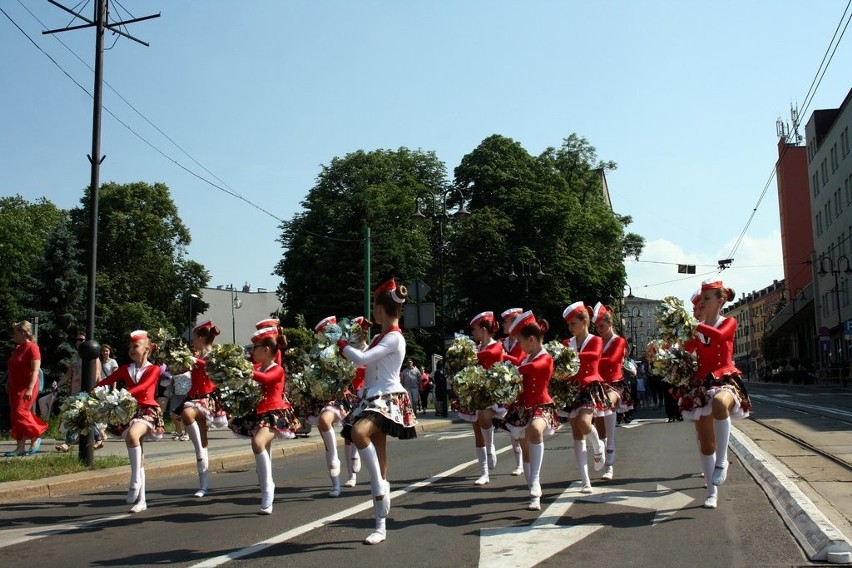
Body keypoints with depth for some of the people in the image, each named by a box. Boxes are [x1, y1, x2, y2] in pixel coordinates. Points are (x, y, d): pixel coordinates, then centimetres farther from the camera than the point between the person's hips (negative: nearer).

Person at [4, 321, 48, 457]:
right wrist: (8, 384, 19)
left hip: (26, 388, -9)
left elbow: (35, 370, -18)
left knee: (20, 414, -13)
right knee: (14, 417, 6)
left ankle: (35, 438, 5)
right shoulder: (17, 349, 15)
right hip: (14, 387, 9)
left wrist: (30, 389, -24)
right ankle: (20, 447, 10)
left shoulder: (32, 347, -11)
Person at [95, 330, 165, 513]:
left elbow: (142, 387, -17)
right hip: (130, 411, 5)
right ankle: (141, 500, 10)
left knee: (132, 434, -36)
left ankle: (135, 481, -26)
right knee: (137, 458, 5)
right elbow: (106, 381, 4)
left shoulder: (153, 369, -1)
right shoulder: (125, 369, 14)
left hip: (148, 411, -5)